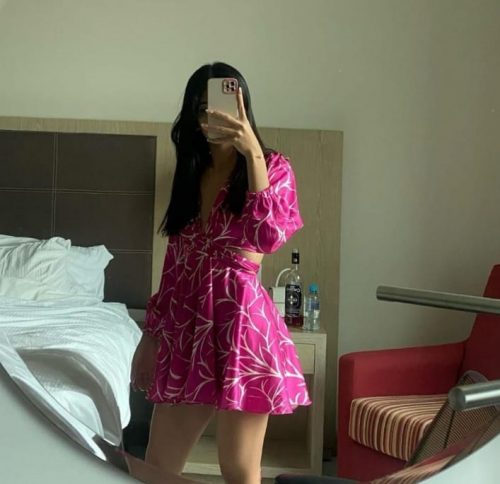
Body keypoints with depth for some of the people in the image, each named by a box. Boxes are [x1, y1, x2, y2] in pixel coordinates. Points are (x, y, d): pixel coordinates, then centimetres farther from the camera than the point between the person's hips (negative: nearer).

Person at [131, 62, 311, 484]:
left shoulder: (273, 167, 0)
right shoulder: (190, 172, 15)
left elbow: (269, 237, -21)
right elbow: (175, 261, 17)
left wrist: (251, 152, -22)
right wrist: (151, 333, 15)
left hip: (240, 318, -5)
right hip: (186, 322, 6)